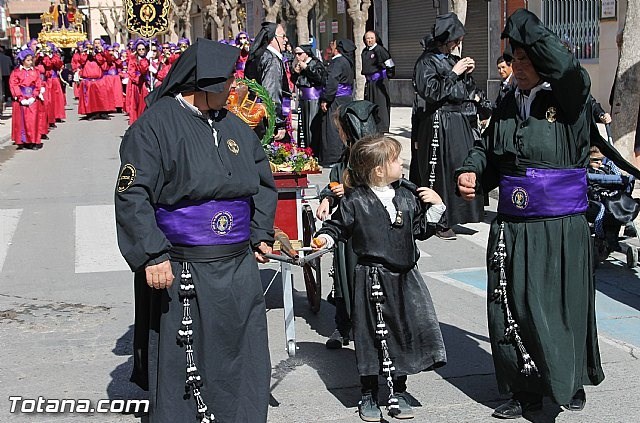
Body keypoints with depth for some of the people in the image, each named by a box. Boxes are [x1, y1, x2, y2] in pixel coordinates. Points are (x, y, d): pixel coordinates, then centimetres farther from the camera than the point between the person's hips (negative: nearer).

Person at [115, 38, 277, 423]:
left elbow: (264, 181, 23)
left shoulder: (235, 126, 11)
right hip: (184, 275, -6)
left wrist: (261, 233, 14)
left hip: (240, 271, 6)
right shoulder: (157, 125, -9)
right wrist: (152, 255, -20)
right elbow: (132, 196, -14)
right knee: (182, 372, 3)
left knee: (247, 366, 13)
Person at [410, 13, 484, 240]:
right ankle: (439, 223, 5)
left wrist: (467, 74, 1)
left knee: (462, 167, 8)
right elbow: (431, 91, -19)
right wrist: (453, 73, -14)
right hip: (437, 124, -8)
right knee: (438, 170, -3)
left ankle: (453, 214, 20)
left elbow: (465, 93, 18)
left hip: (457, 122, 8)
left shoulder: (453, 60, 13)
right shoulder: (426, 62, -8)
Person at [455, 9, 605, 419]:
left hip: (561, 230, -5)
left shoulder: (569, 101, -8)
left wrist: (525, 24, -22)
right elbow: (487, 148, 20)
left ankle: (573, 381, 29)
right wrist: (471, 171, -1)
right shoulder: (509, 104, 9)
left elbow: (568, 70, -30)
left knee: (560, 308, 5)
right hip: (511, 228, 5)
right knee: (512, 308, 9)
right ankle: (526, 390, 25)